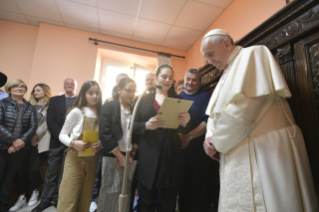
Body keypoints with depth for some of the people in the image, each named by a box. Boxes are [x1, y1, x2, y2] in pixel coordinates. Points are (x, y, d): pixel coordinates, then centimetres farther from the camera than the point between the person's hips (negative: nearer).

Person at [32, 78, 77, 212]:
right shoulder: (55, 100, 8)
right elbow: (50, 121, -2)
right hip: (56, 141, 1)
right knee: (51, 172, 10)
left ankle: (60, 200, 22)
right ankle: (46, 200, 25)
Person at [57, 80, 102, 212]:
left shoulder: (101, 114, 5)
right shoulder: (77, 111, -5)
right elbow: (62, 135, -2)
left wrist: (100, 144, -14)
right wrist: (73, 143, -21)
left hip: (93, 161, 4)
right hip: (75, 159, -3)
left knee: (85, 200, 14)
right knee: (68, 199, 2)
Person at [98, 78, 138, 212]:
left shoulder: (135, 109, 11)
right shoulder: (109, 106, -2)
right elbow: (104, 134, -10)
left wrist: (134, 153, -3)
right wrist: (120, 157, -11)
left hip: (131, 158, 4)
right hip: (113, 158, -4)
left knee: (126, 196, 9)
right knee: (110, 195, 4)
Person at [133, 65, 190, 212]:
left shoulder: (177, 100, 9)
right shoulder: (144, 99, 6)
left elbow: (183, 128, 7)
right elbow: (134, 125, 2)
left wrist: (185, 122, -15)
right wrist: (147, 125, -18)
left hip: (171, 153, 1)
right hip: (149, 154, 0)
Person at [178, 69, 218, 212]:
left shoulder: (205, 97, 2)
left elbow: (208, 121, -11)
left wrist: (189, 137, -20)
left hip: (199, 148, -3)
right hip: (180, 147, 3)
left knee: (200, 187, 6)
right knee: (183, 185, 13)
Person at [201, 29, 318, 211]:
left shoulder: (253, 54, -4)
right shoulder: (227, 74, 21)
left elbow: (244, 106, -19)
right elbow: (214, 114, 18)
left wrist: (217, 142, -11)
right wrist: (210, 137, -1)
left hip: (264, 149, -8)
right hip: (239, 155, 8)